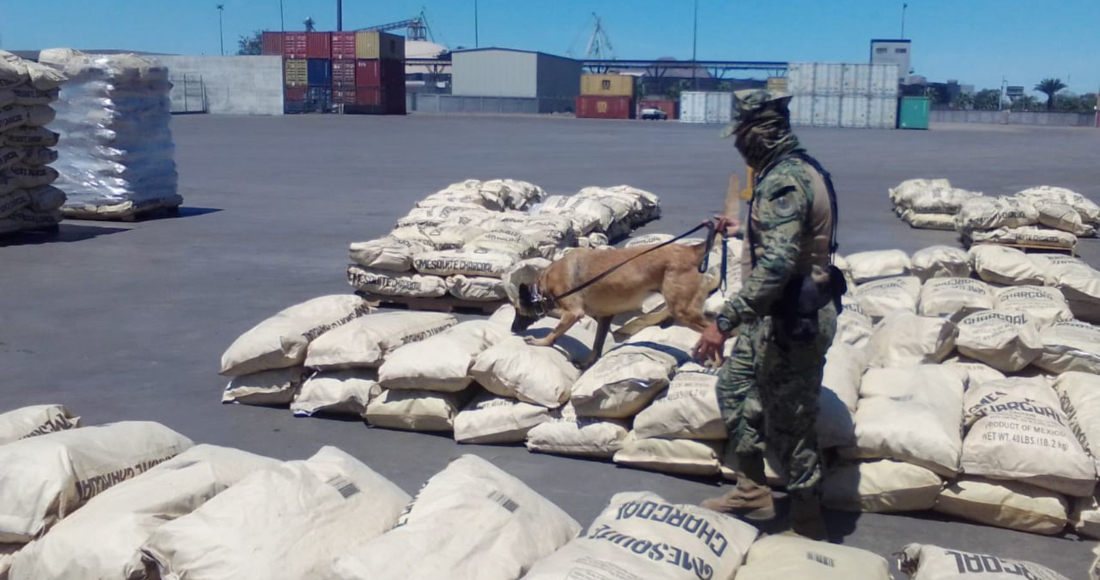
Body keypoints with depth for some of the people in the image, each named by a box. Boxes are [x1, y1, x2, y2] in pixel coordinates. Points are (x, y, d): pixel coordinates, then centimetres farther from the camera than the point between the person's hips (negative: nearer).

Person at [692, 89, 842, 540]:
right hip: (781, 314, 11)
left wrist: (726, 320, -35)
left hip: (794, 319, -11)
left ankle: (807, 526, 20)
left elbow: (775, 266, -35)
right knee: (734, 385, 21)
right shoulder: (799, 168, 8)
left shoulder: (783, 182, -25)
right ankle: (752, 491, 33)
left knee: (789, 425, 2)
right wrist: (741, 228, 33)